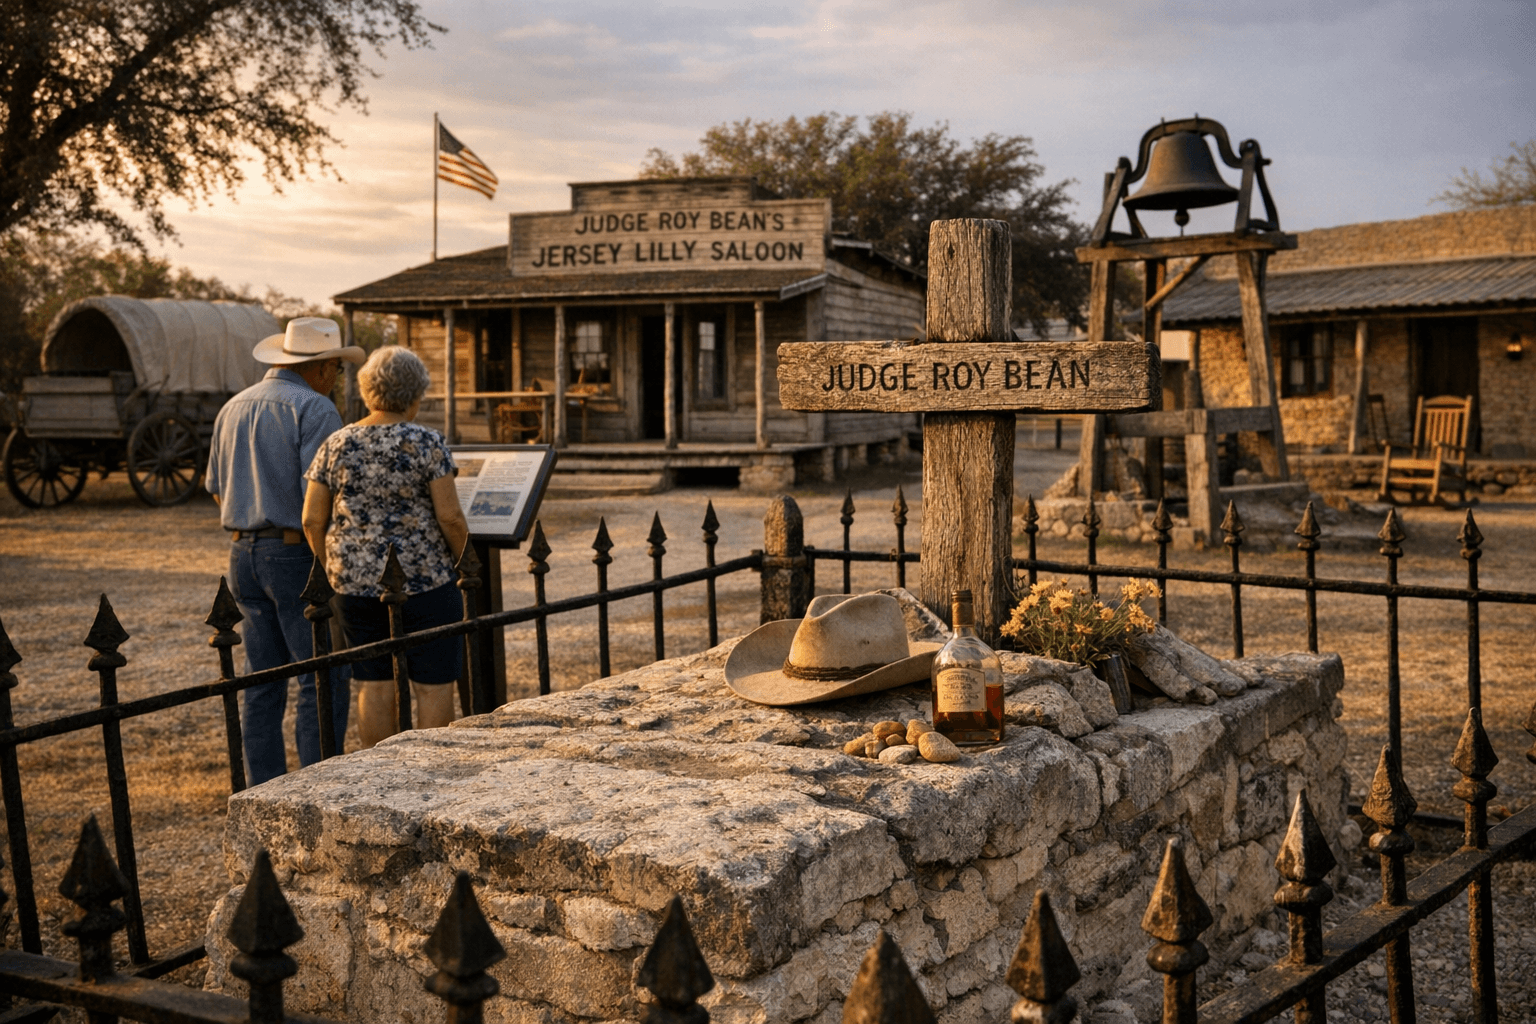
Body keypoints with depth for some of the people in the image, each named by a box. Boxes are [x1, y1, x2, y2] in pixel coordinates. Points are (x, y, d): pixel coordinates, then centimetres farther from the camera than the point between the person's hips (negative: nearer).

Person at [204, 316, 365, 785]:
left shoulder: (233, 408, 13)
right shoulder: (314, 409, -11)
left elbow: (216, 486, 20)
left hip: (243, 554, 8)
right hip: (298, 555, -8)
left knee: (262, 683, 12)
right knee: (323, 680, -2)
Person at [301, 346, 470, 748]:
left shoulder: (336, 445, 2)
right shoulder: (427, 443, -10)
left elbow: (312, 520, 2)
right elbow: (450, 516, -13)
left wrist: (333, 571, 14)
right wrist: (461, 557, 5)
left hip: (356, 580, 4)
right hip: (424, 579, -4)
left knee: (375, 683, 12)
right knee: (433, 684, 5)